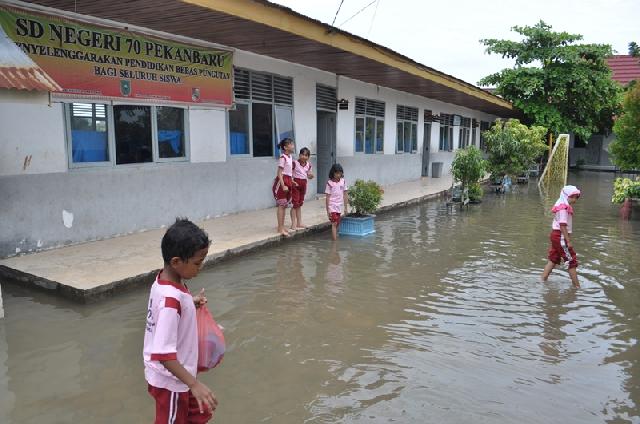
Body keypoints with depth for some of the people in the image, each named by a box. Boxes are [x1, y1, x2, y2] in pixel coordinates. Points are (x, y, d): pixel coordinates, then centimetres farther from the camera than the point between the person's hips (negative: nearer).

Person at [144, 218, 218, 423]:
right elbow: (164, 354, -33)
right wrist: (194, 384, -34)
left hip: (177, 376, 8)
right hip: (170, 381, -8)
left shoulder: (166, 281, -7)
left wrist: (191, 302, 2)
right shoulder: (170, 299, -33)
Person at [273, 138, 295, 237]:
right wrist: (283, 186, -23)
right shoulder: (283, 158, -14)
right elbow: (279, 173, -17)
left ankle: (282, 227, 17)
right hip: (282, 181, -9)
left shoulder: (290, 157, 12)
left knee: (284, 205, 11)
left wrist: (292, 182, 18)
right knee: (281, 205, -6)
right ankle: (280, 228, -2)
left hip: (288, 181, 9)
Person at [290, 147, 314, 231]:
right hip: (296, 183, -6)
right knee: (295, 203, -7)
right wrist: (291, 181, -23)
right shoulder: (295, 163, -12)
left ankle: (299, 223, 21)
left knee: (300, 204, 14)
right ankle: (293, 224, -4)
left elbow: (308, 175, 15)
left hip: (304, 183, 6)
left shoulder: (308, 165, 6)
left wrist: (311, 175, -7)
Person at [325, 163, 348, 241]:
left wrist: (345, 207, 6)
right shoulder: (330, 183, -9)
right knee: (334, 223, -10)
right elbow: (328, 197, -7)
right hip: (332, 206, -5)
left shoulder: (343, 181, 2)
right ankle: (335, 240, -11)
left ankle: (334, 236, 28)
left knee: (337, 224, 12)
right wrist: (328, 209, -10)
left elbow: (345, 195, 7)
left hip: (340, 206, 5)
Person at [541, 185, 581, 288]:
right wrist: (568, 241, -22)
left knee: (553, 260, 14)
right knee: (572, 261, -2)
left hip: (555, 235, 10)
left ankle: (543, 281, 17)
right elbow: (562, 225, -22)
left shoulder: (563, 206, 13)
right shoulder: (564, 208, -17)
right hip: (560, 236, -10)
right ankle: (577, 286, 2)